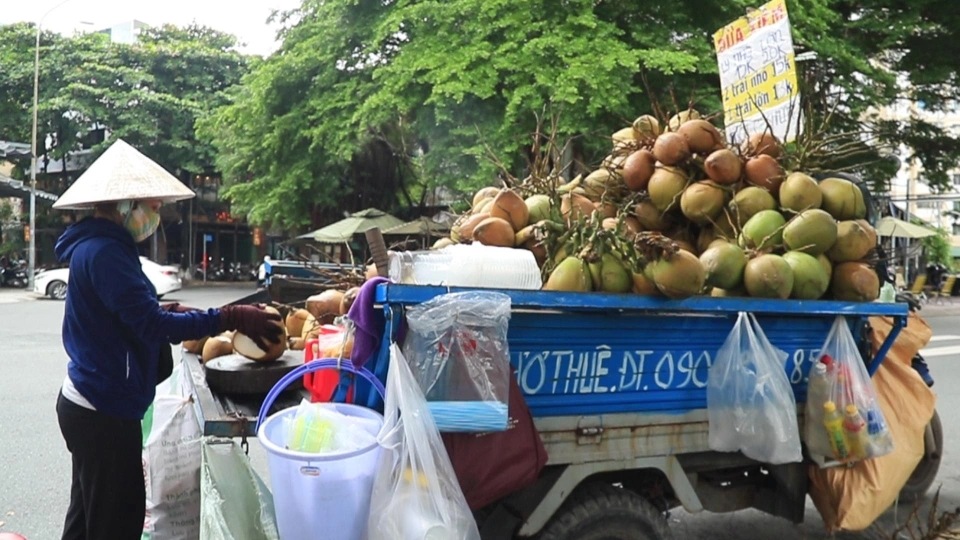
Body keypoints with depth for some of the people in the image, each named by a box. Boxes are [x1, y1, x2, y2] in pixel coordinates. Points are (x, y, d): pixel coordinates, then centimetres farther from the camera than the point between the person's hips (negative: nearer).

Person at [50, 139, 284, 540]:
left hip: (90, 404, 10)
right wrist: (231, 319, -27)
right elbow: (152, 326, -27)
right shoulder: (104, 252, -21)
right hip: (104, 411, -10)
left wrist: (167, 311, 4)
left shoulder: (96, 246, 11)